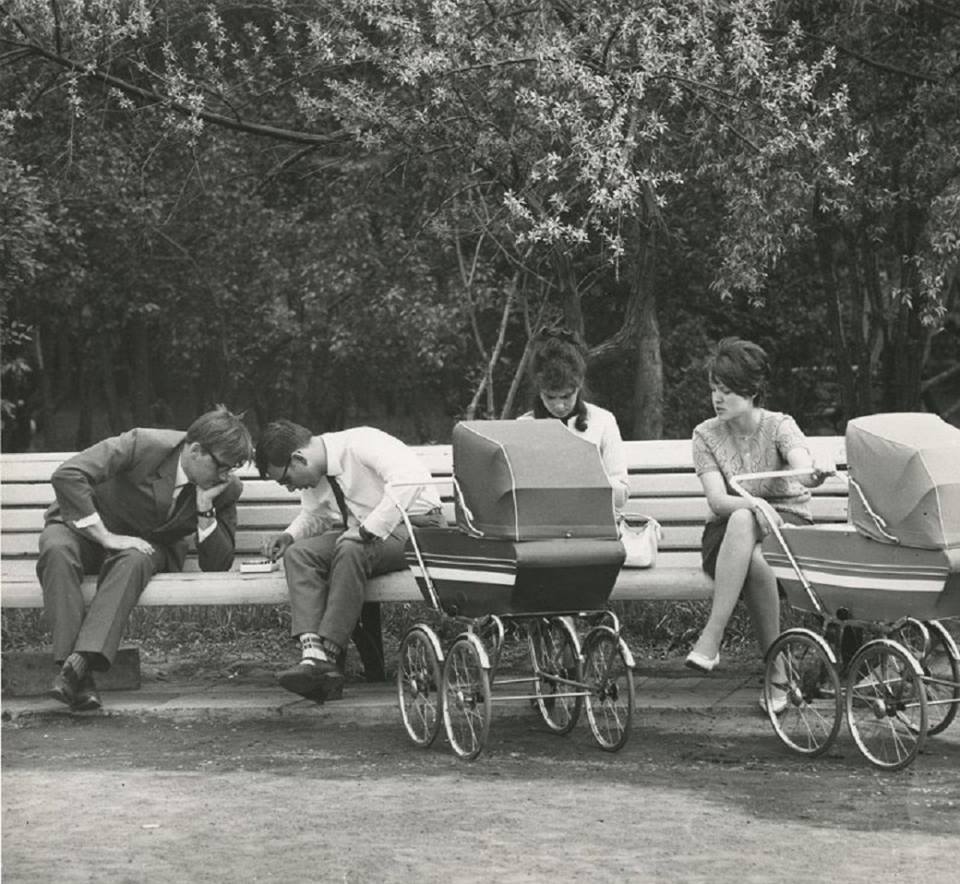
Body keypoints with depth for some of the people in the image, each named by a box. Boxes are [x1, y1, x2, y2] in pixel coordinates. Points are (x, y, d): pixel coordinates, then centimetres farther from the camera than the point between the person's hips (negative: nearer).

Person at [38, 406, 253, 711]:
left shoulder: (226, 489, -11)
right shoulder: (142, 445, -24)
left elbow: (217, 565, -9)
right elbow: (67, 475, -29)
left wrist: (205, 508, -24)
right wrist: (105, 536, -31)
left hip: (144, 547, 2)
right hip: (85, 524, -2)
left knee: (134, 560, -36)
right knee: (57, 550, -38)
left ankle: (81, 661, -49)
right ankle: (73, 668, -46)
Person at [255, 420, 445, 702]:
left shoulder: (361, 444, -20)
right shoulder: (313, 478, 4)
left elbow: (411, 478, -34)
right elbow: (314, 515, 23)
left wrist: (368, 530, -33)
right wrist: (290, 535, 0)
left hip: (412, 526, -7)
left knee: (351, 550, -36)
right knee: (299, 553, -18)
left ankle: (328, 655, -35)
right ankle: (312, 650, -35)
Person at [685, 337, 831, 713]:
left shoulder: (780, 426, -4)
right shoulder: (706, 435, 0)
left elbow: (802, 463, -26)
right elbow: (717, 500, -13)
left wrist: (813, 474, -52)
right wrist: (754, 503, -35)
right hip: (728, 535, 1)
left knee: (743, 522, -35)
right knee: (756, 562, -35)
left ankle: (712, 637, -38)